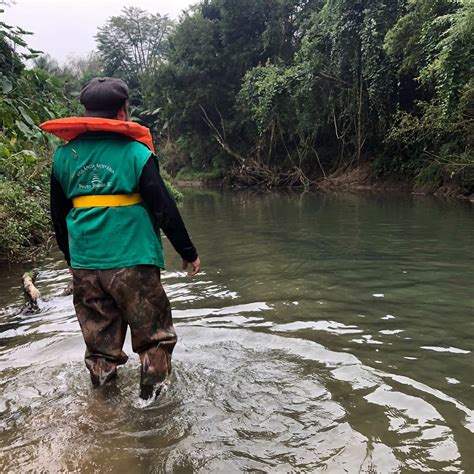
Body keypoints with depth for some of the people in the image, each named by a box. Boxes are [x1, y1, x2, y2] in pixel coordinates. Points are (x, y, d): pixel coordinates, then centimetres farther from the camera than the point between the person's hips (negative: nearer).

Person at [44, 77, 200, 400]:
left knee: (99, 342, 18)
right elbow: (165, 209, -9)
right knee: (154, 336, 11)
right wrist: (189, 252, 2)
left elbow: (58, 216, 14)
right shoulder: (135, 151, -8)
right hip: (132, 262, -5)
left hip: (84, 266, 5)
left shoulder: (63, 155, 7)